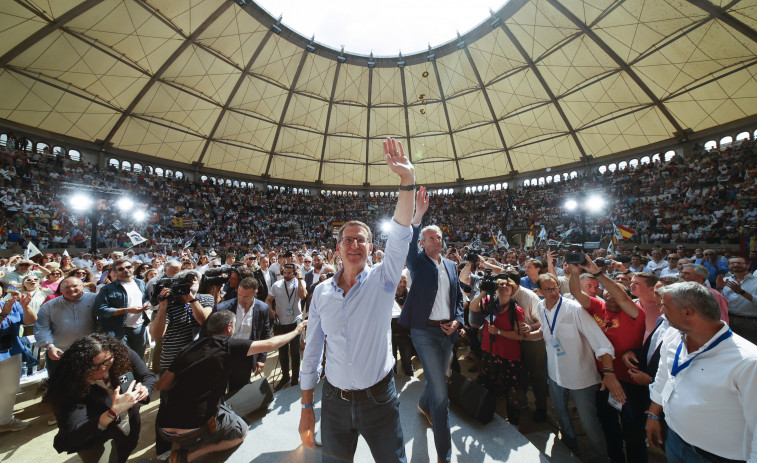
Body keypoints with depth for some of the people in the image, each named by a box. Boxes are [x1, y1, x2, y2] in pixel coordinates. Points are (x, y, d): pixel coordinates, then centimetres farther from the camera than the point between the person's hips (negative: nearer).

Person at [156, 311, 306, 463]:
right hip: (193, 431, -7)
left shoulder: (189, 348, 3)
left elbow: (161, 386, 8)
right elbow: (270, 344, -12)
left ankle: (181, 447, 20)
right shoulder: (228, 346, -14)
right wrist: (296, 331, 2)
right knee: (241, 431, 16)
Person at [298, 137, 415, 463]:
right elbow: (312, 351, 2)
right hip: (334, 401, 2)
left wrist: (407, 179, -36)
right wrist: (306, 408, 5)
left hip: (379, 399, -2)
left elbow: (400, 235, -28)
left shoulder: (382, 280, -12)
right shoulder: (322, 292, -5)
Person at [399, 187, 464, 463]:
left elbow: (458, 296, 13)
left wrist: (457, 320, -2)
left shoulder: (451, 265, 9)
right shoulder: (418, 262, -6)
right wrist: (418, 214, -37)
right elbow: (409, 242, -27)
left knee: (437, 379, 24)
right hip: (425, 331, -5)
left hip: (448, 331, 6)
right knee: (440, 393, -2)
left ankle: (424, 405, 56)